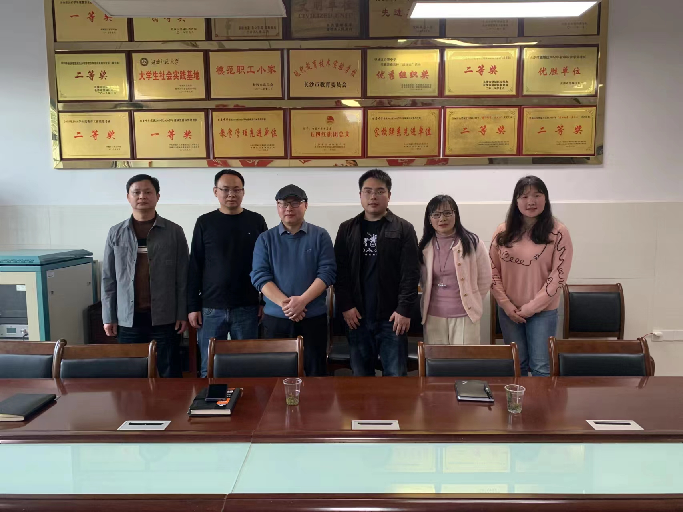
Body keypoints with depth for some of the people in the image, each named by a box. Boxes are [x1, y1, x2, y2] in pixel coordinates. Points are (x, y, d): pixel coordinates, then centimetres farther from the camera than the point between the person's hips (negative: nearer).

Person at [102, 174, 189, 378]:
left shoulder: (174, 232, -1)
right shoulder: (116, 233, 4)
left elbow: (182, 277, -1)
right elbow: (108, 279, 7)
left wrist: (183, 314, -4)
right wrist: (108, 316, 3)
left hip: (165, 317, -2)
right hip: (128, 318, 2)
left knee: (170, 373, 7)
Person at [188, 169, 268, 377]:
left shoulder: (256, 221, 3)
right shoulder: (205, 223, 3)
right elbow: (194, 267, 4)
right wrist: (193, 306, 0)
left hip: (247, 308, 0)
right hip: (211, 308, 0)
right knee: (209, 368, 7)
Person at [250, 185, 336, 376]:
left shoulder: (320, 236, 2)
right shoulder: (265, 239, 4)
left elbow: (327, 272, -6)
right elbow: (259, 276, -4)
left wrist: (302, 300, -19)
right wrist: (285, 303, -17)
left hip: (314, 317, -1)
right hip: (275, 317, 1)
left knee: (316, 372, 8)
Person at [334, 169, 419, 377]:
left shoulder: (404, 229, 0)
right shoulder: (347, 229, 8)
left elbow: (410, 273, -5)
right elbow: (339, 271, 4)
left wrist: (404, 310, -12)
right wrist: (345, 306, -5)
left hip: (392, 316, -2)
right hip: (357, 316, 2)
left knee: (395, 376, 6)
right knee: (360, 376, 13)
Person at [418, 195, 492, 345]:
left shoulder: (472, 242, -5)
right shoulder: (424, 246, 3)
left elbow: (485, 279, 1)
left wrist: (472, 302, 5)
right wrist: (436, 299, 11)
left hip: (465, 315, -2)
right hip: (433, 315, 3)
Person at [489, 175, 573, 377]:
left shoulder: (558, 232, -9)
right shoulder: (503, 231, 0)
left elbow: (558, 276, -12)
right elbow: (493, 270, 2)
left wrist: (531, 307, -13)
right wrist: (506, 304, -7)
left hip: (543, 311, -3)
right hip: (508, 311, 3)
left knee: (541, 367, 7)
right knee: (516, 364, 17)